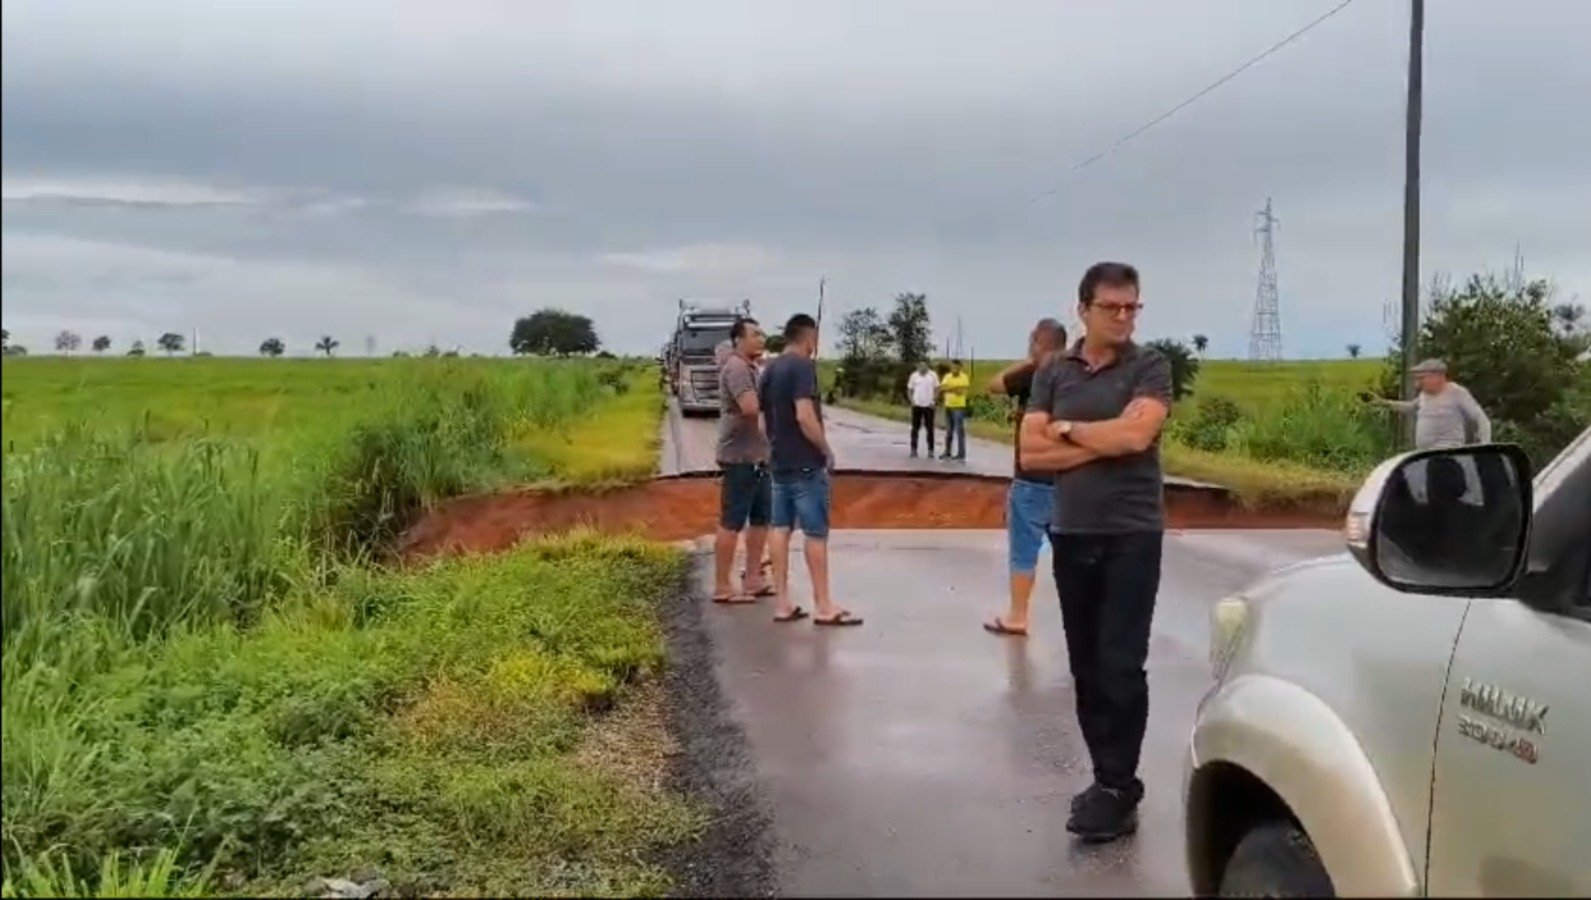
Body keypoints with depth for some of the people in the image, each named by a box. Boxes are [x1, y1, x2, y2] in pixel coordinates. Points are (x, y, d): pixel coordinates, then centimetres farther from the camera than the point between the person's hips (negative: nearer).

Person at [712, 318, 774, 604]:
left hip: (758, 456, 10)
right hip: (740, 458, -10)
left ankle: (752, 580, 22)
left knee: (760, 519, 14)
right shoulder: (736, 368, -15)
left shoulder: (750, 368, 17)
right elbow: (751, 407, -29)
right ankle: (722, 587, 1)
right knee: (731, 523, -5)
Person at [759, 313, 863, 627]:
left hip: (779, 461, 8)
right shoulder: (803, 366, -15)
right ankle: (823, 606, 1)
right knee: (815, 532, -3)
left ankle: (783, 603, 10)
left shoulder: (770, 370, 11)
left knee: (780, 528, 7)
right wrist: (826, 450, -13)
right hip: (805, 463, -8)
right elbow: (805, 416, -23)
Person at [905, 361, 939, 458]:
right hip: (917, 406, 1)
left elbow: (937, 389, 2)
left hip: (929, 406, -1)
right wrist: (911, 401, -7)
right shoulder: (914, 376, 3)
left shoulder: (933, 376, 1)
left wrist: (934, 401, -8)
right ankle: (914, 449, 9)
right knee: (915, 428, 3)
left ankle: (930, 450, 11)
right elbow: (909, 390, 6)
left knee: (930, 428, 3)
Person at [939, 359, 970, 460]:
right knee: (948, 431, 11)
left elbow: (961, 390, -17)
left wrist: (948, 388, -13)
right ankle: (947, 452, 17)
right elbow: (941, 388, 0)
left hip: (959, 407, -5)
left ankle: (961, 453, -2)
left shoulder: (964, 377, -5)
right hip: (948, 407, 6)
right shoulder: (947, 377, 10)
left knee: (959, 431, -5)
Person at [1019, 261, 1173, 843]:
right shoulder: (1054, 372, 8)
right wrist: (1102, 442, -11)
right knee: (1086, 665, 7)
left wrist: (1068, 429, -6)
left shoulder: (1150, 366, -2)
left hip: (1132, 534, -4)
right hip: (1071, 534, 4)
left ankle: (1119, 790, 1)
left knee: (1120, 664, -6)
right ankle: (1108, 777, 17)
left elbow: (1135, 434, -19)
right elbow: (1032, 452, -1)